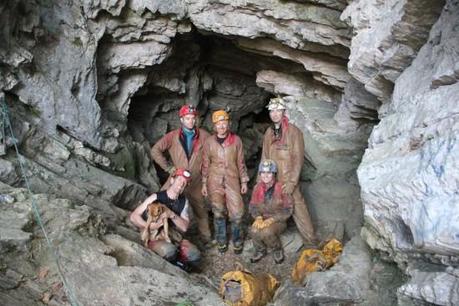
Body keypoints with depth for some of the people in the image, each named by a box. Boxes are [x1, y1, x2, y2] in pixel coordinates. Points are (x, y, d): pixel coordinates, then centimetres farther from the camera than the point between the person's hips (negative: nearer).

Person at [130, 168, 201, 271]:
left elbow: (184, 227, -6)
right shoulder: (156, 198, -12)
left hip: (174, 237, 4)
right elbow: (133, 216, -10)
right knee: (170, 250, -37)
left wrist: (172, 215, -23)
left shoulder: (184, 201, 2)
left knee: (195, 256, -20)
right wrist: (150, 226, -26)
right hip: (154, 238, -4)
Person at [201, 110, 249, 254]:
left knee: (236, 213, -2)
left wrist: (244, 181, 5)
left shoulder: (236, 140, -1)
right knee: (218, 212, -2)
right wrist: (204, 183, 5)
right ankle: (221, 241, 19)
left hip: (232, 180, 0)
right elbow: (205, 164, 5)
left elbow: (240, 162, 5)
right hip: (215, 181, 0)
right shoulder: (209, 142, -1)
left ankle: (237, 241, 20)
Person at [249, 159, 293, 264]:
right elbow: (252, 206, 5)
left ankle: (278, 250, -1)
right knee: (254, 231, -29)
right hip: (262, 219, 3)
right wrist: (258, 217, -15)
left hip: (278, 220, -3)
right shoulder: (257, 187, -3)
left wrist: (271, 220, -22)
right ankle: (260, 251, 2)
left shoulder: (281, 188, -15)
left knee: (267, 232, -33)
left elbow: (288, 210, -12)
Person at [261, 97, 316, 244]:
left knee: (298, 210, -2)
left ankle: (310, 242, 10)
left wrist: (292, 182, -15)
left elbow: (298, 159, -11)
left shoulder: (294, 132, -8)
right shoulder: (269, 133, 8)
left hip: (288, 181, -5)